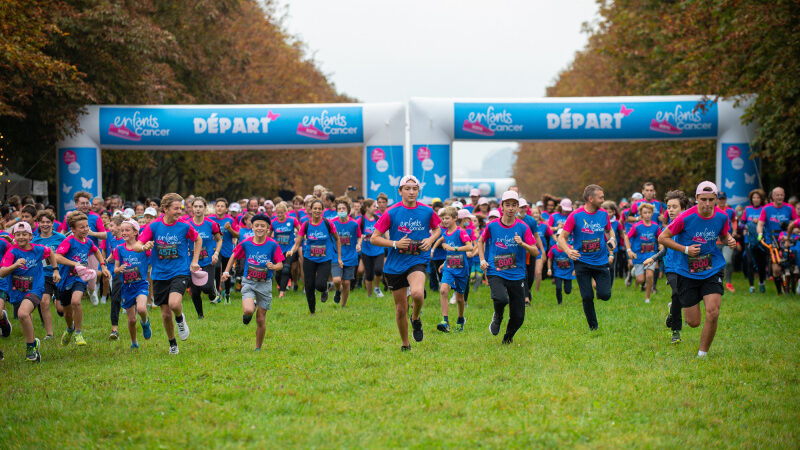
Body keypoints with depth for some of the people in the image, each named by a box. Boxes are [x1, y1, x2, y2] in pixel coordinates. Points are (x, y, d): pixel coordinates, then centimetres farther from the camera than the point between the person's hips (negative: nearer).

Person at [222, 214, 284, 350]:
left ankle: (258, 348, 24)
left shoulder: (273, 245, -9)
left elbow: (280, 264, -5)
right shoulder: (245, 243, -5)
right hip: (248, 282, 0)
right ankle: (252, 305, 13)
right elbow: (234, 256, 12)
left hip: (265, 284, 0)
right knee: (248, 311, -26)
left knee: (261, 320, 4)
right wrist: (226, 271, 4)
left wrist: (273, 267, -26)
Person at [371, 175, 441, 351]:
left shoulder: (427, 211, 1)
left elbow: (437, 229, 20)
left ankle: (416, 318, 3)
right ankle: (405, 344, 27)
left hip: (418, 260, 0)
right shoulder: (391, 213, -5)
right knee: (401, 309, 6)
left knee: (417, 293, -30)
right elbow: (374, 238, -2)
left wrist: (430, 240, -1)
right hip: (395, 264, 0)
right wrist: (395, 244, -15)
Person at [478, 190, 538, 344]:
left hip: (517, 275, 1)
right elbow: (481, 241, 19)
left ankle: (508, 338, 33)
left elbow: (536, 252, -4)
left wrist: (522, 244, -21)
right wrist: (482, 259, 6)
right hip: (495, 273, -1)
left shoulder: (523, 228, -2)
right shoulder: (492, 226, 0)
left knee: (518, 317, 0)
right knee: (501, 299, -32)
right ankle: (497, 317, 5)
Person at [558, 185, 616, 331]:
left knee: (605, 295, -10)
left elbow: (609, 230, 23)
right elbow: (562, 237, -6)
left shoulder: (604, 214, 3)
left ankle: (598, 284, 26)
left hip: (601, 262, 3)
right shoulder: (575, 216, -8)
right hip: (582, 262, -2)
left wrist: (612, 239, 0)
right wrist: (568, 251, -25)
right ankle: (593, 328, 13)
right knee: (587, 297, -6)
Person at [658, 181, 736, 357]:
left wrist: (729, 240, -6)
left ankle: (703, 353, 3)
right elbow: (662, 238, -7)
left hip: (713, 271, 2)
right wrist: (685, 249, -17)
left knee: (713, 313, -18)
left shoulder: (721, 217, -4)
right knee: (693, 322, 2)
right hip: (688, 274, -2)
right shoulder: (686, 218, -15)